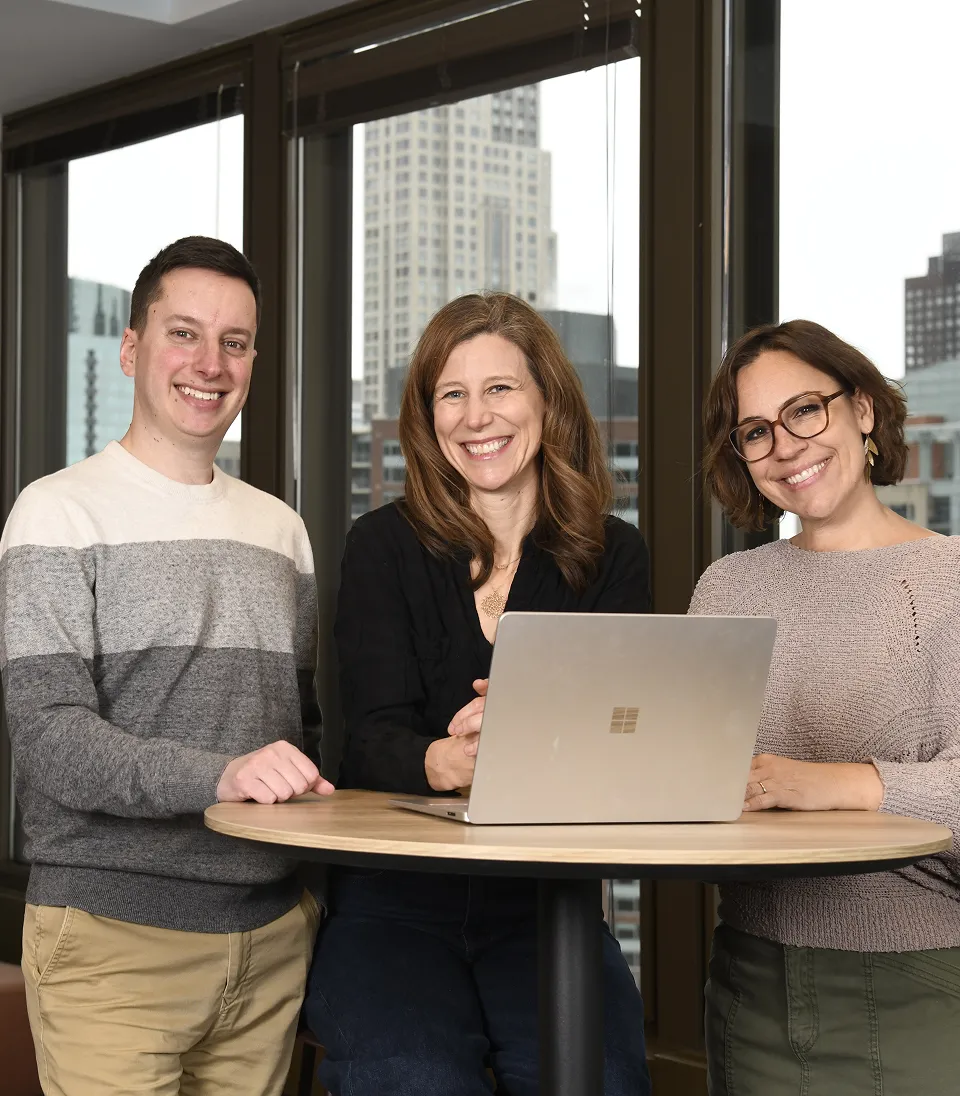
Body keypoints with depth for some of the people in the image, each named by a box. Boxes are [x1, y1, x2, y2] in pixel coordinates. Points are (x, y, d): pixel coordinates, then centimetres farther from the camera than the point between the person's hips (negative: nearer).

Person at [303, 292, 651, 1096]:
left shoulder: (612, 557, 7)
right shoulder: (385, 546, 5)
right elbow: (375, 735, -7)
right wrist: (443, 763, -31)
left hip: (545, 900, 1)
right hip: (391, 898, -1)